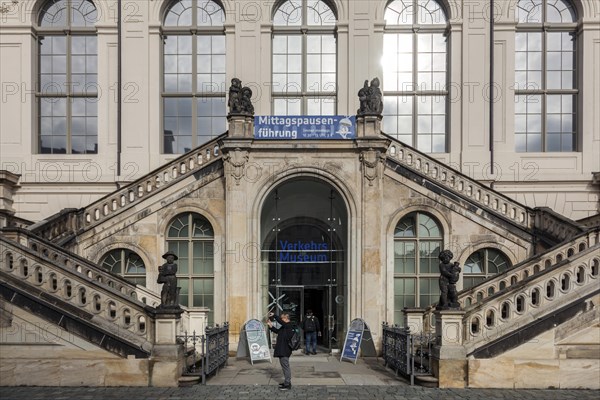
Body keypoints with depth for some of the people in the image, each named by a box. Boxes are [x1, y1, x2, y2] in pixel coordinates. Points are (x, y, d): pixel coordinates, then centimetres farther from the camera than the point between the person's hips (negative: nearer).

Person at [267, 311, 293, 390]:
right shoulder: (284, 326, 14)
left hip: (284, 351, -10)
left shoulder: (289, 325, -15)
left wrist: (273, 316, -21)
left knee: (285, 366, -5)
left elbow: (280, 321, -30)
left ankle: (287, 384, 0)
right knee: (284, 366, 18)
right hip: (282, 350, 10)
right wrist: (271, 325, 15)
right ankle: (286, 382, 28)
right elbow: (277, 331, 26)